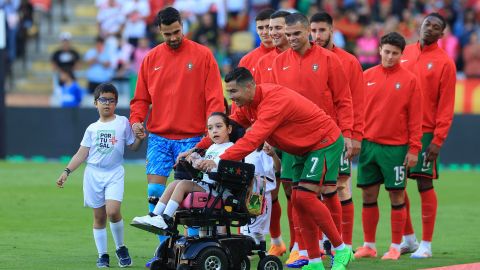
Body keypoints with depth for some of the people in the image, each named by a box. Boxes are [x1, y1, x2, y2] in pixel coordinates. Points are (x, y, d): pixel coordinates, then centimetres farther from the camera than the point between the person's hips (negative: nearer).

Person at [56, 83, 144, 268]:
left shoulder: (123, 122, 4)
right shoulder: (92, 128, 9)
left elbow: (132, 147, 9)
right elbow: (82, 153, 9)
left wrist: (140, 138, -13)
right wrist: (67, 172, 2)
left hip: (114, 173, -2)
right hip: (94, 172, 2)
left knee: (112, 211, -20)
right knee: (99, 216, 4)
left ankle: (121, 247, 1)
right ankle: (102, 255, 12)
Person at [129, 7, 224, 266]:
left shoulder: (202, 55, 1)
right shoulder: (151, 59, 9)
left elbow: (214, 97, -3)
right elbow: (141, 97, 14)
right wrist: (136, 119, -5)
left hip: (191, 137, -3)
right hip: (159, 137, 3)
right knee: (155, 191, -6)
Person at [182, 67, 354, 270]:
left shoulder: (274, 101, -31)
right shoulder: (248, 104, -2)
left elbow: (252, 140, -38)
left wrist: (220, 161, -43)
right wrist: (196, 150, -10)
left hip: (325, 143, -10)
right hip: (303, 149, 10)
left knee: (305, 196, -19)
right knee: (298, 200, 3)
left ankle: (341, 250, -8)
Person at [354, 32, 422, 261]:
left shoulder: (409, 80, -1)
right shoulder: (366, 76, 7)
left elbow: (415, 117, -2)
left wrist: (414, 148, -7)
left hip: (396, 147, -3)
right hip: (368, 145, 3)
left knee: (396, 196, 1)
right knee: (368, 196, 7)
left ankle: (395, 247, 9)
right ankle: (369, 246, 16)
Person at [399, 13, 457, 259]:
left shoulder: (444, 62, -3)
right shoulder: (406, 54, 12)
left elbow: (446, 105, -7)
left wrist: (438, 139, -14)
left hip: (425, 133, -5)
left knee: (425, 184, -5)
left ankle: (426, 244, 0)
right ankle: (408, 238, 19)